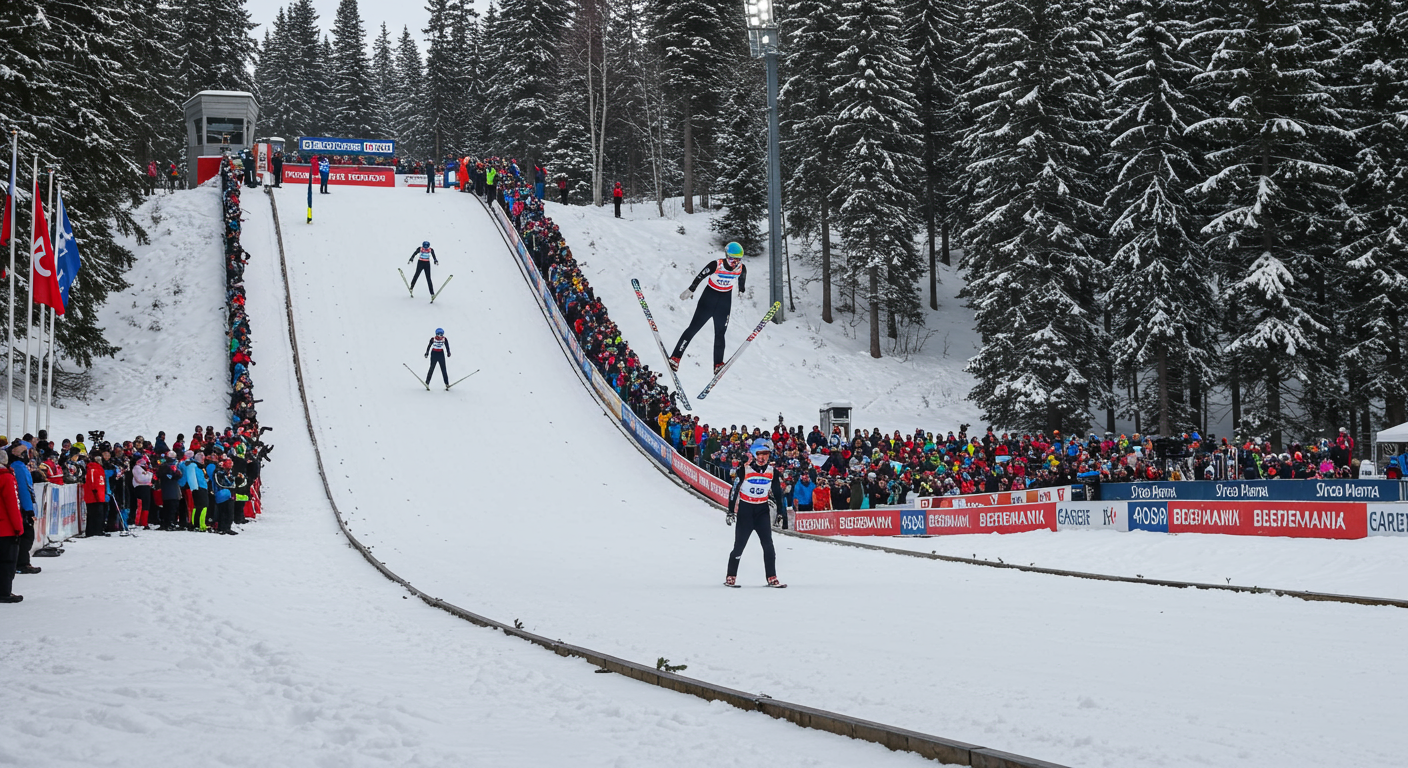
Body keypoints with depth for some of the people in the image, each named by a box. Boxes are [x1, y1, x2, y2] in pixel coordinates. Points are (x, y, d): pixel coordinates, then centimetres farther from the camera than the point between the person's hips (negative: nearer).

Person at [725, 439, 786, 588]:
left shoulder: (773, 472, 1)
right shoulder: (744, 470, -10)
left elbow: (777, 492, 13)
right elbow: (734, 490, -4)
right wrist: (731, 511, -4)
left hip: (763, 511, 3)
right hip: (745, 510, -3)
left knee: (768, 545, -6)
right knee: (739, 545, -1)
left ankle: (772, 578, -2)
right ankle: (731, 577, 10)